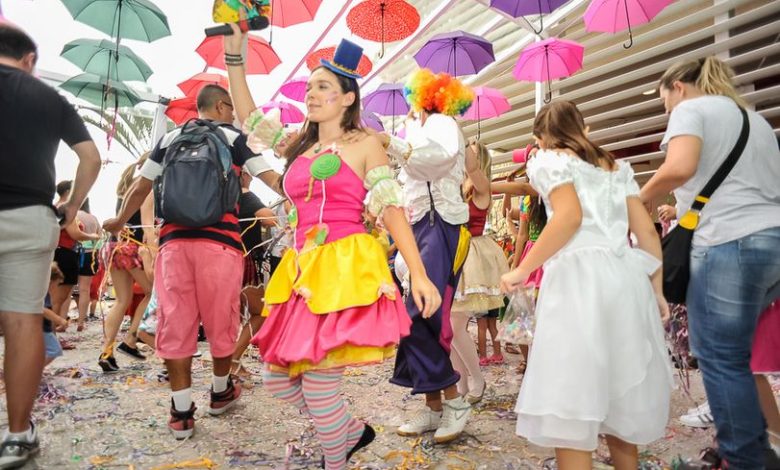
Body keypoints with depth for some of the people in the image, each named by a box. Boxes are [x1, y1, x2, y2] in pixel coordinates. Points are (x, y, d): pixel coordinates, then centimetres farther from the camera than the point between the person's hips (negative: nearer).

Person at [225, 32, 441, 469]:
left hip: (346, 268, -7)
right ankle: (352, 430, 33)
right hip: (303, 269, 7)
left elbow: (393, 210, -6)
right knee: (278, 376, 10)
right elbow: (249, 119, 24)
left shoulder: (365, 144, 0)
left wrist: (419, 274, -14)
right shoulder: (300, 146, 16)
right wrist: (234, 58, 17)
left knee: (319, 383, -6)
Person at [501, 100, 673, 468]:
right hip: (626, 277, 8)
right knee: (619, 396, 18)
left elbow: (570, 216, -12)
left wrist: (522, 270, -9)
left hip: (579, 276, -7)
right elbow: (647, 231, 15)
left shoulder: (548, 159, 6)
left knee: (569, 396, -4)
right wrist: (657, 289, 19)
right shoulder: (615, 165, 24)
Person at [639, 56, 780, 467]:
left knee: (720, 358, -2)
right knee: (733, 352, 15)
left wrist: (642, 201, -3)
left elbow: (679, 168, -18)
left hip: (729, 243, -9)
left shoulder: (691, 109, 1)